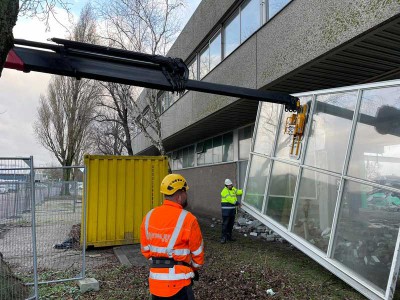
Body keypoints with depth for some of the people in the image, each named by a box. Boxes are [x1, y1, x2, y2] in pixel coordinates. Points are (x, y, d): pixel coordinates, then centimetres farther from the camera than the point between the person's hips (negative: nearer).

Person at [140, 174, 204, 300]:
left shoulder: (149, 216, -1)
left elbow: (145, 249, 7)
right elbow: (197, 253, -5)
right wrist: (193, 268, 14)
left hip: (155, 281, 5)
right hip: (178, 283, -5)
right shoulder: (187, 219, -17)